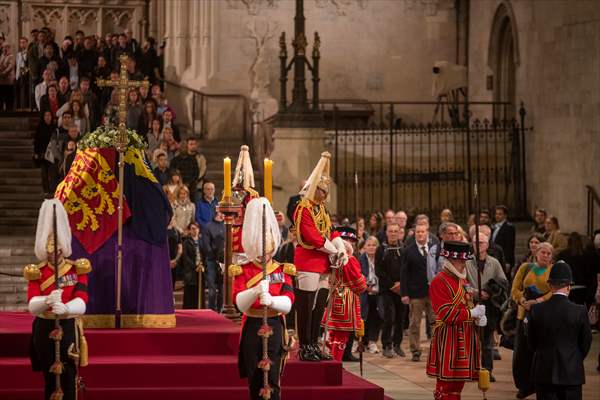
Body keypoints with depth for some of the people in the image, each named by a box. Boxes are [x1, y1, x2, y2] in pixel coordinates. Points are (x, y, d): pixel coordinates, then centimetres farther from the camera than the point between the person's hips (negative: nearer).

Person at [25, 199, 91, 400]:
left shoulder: (77, 270, -2)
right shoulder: (36, 272, -1)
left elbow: (81, 303, -16)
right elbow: (32, 305, -16)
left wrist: (65, 308, -39)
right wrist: (48, 301, -38)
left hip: (69, 329, -1)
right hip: (45, 330, 1)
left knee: (69, 378, -2)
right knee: (50, 379, 8)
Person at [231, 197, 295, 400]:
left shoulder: (282, 271, 4)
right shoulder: (242, 271, 3)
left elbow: (288, 303, -10)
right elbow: (240, 303, -12)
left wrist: (271, 300, -32)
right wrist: (256, 291, -32)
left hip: (274, 328, -1)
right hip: (252, 328, 1)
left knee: (272, 381, -9)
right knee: (254, 381, 9)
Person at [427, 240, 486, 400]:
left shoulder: (462, 280, 16)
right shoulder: (439, 282, -12)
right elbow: (446, 313, -20)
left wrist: (478, 317, 1)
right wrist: (472, 313, -18)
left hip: (465, 337, 9)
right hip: (448, 337, -9)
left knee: (459, 381, 11)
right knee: (446, 382, -5)